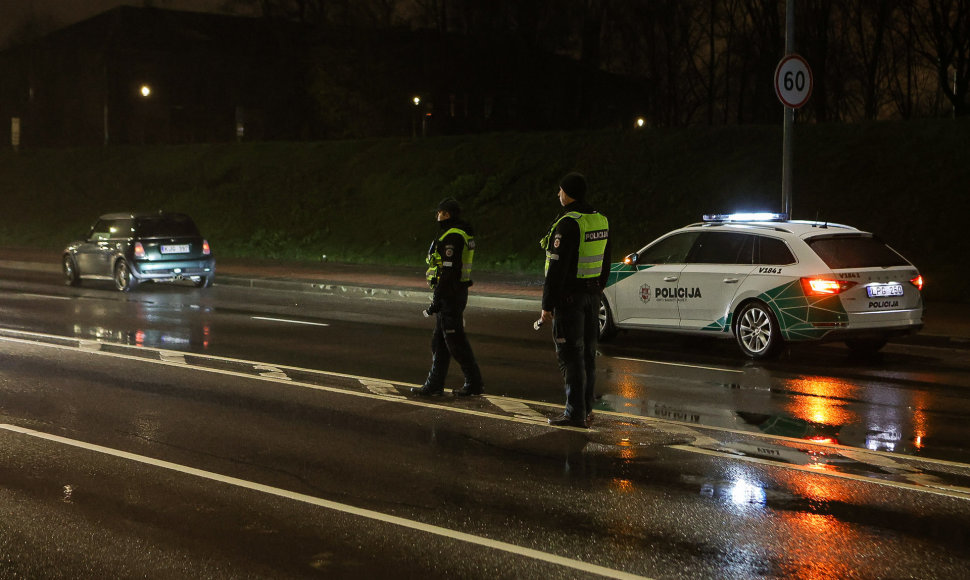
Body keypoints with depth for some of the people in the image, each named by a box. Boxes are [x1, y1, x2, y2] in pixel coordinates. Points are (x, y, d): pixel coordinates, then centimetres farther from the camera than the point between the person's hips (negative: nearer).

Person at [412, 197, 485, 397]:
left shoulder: (451, 237, -18)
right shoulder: (462, 233, 14)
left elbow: (448, 272, -22)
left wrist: (436, 301, -20)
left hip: (449, 294, -10)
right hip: (456, 292, 10)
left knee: (455, 340, -4)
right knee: (440, 340, 13)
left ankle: (474, 383, 3)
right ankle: (434, 385, 17)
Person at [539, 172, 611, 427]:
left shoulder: (568, 224, -17)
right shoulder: (600, 220, 10)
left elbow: (557, 268, -19)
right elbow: (605, 264, 17)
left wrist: (547, 304, -16)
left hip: (569, 296, -8)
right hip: (592, 295, 8)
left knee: (571, 354, -5)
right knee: (587, 353, 13)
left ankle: (575, 413, -4)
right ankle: (586, 409, 18)